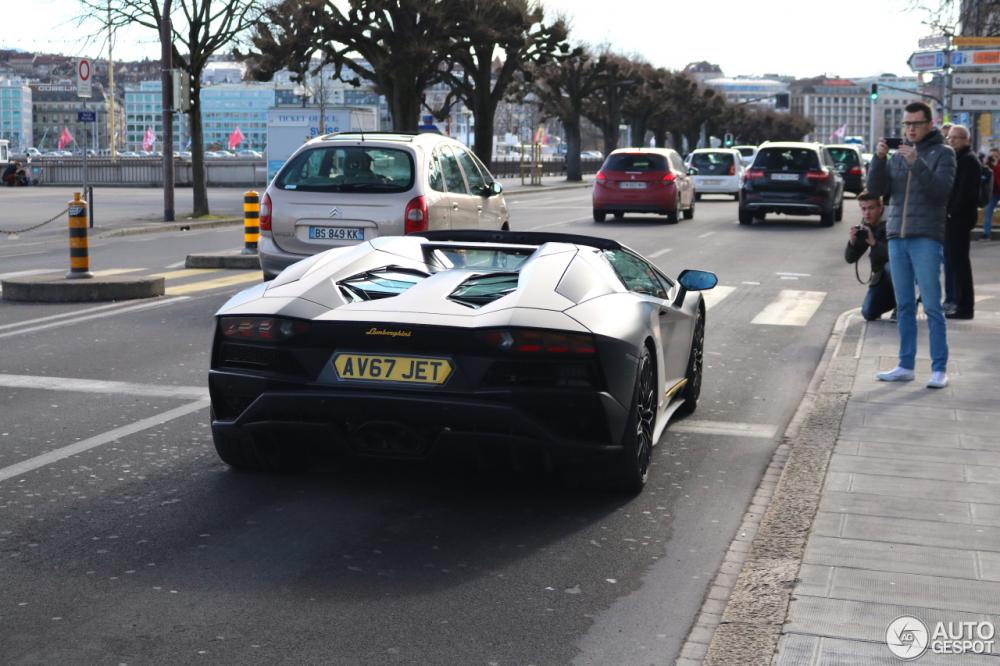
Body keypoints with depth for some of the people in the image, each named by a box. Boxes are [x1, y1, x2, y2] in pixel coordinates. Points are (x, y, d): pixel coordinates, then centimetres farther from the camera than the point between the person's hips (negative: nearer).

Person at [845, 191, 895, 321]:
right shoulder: (864, 228, -1)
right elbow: (850, 259, 0)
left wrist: (874, 242, -37)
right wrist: (852, 242, -19)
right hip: (880, 275, 5)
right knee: (868, 313, -12)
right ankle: (893, 300, 22)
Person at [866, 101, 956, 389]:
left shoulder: (943, 153, 2)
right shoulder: (897, 155, 14)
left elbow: (941, 190, -12)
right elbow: (876, 189, 4)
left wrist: (917, 164, -23)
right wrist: (878, 158, -11)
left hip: (926, 238, -4)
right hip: (897, 237, 5)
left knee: (932, 307, -5)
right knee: (904, 306, 8)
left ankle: (939, 369, -1)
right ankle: (906, 366, 14)